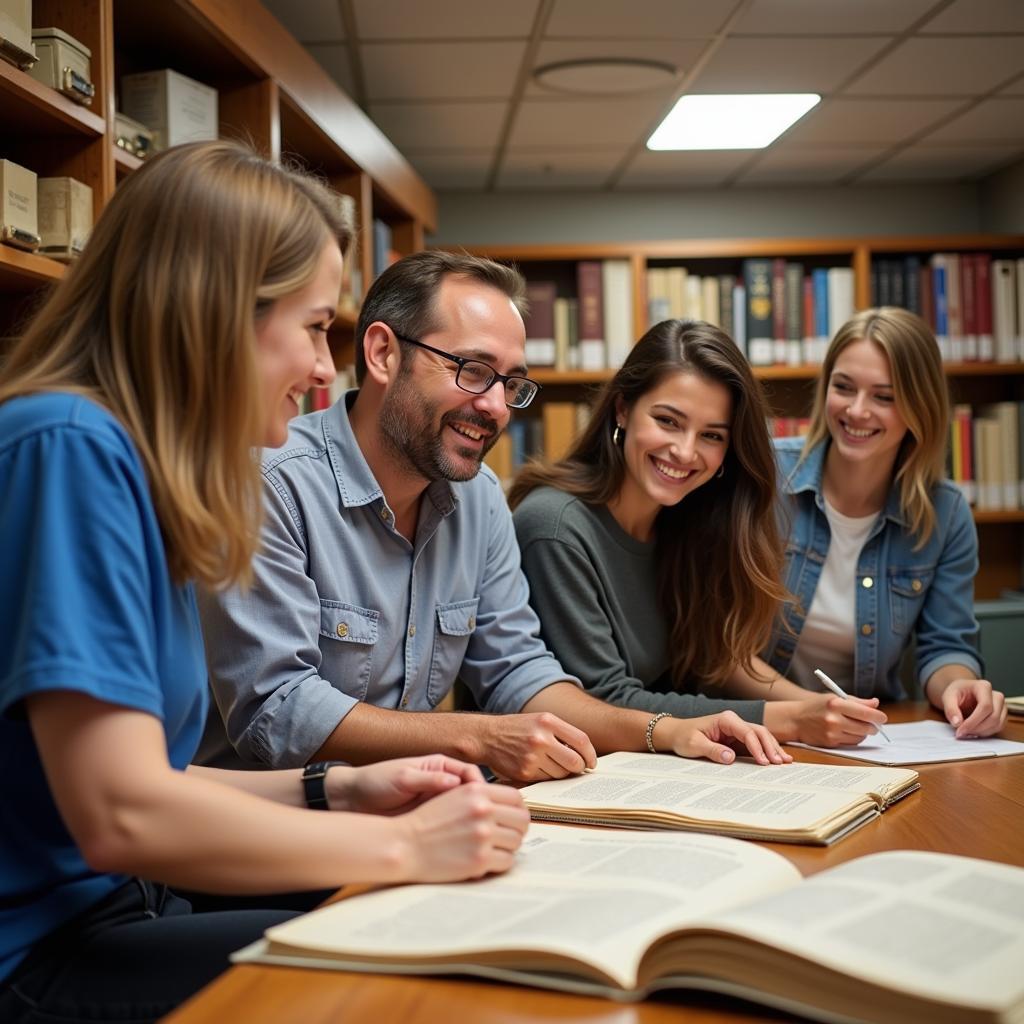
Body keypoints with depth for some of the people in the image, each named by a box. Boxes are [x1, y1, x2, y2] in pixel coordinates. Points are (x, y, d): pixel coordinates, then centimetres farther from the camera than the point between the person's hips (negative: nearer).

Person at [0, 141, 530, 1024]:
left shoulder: (138, 465, 7)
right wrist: (402, 845, -16)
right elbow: (121, 812, -25)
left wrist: (336, 793, 1)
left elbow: (147, 776, 11)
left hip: (115, 910, 8)